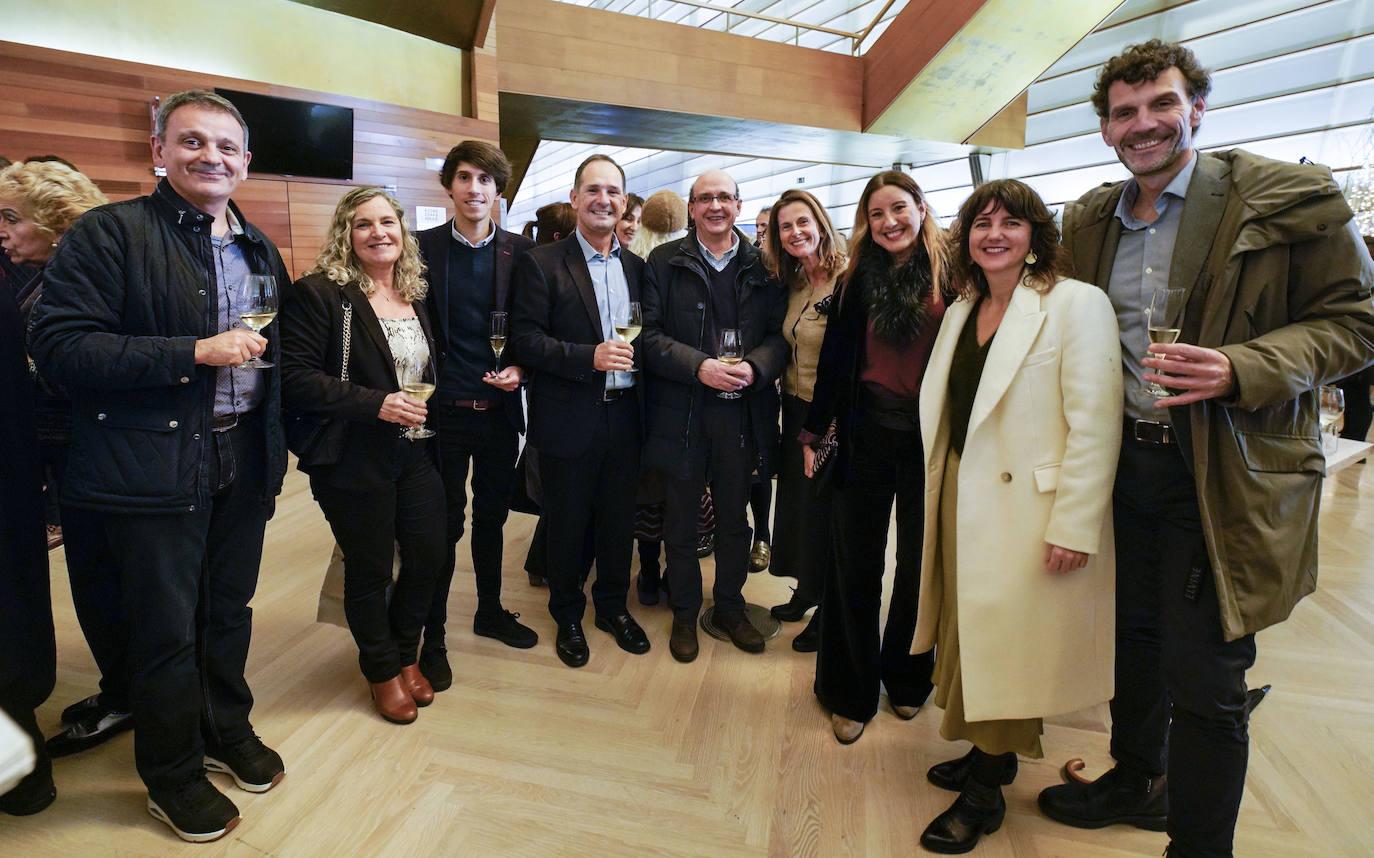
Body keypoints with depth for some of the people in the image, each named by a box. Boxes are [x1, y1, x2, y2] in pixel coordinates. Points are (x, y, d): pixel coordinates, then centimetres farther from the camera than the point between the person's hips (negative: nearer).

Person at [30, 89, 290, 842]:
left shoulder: (258, 247, 12)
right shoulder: (109, 233, -8)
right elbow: (60, 349, -16)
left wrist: (274, 451, 13)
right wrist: (196, 352, -23)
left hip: (242, 462, 6)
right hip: (156, 466, -5)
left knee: (229, 609, 19)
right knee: (167, 627, 8)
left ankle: (227, 730, 41)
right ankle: (171, 773, 29)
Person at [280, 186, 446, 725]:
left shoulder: (415, 295, 11)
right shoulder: (318, 293, -10)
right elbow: (295, 379, -17)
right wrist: (376, 404, -22)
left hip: (416, 453, 6)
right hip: (355, 460, -6)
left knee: (431, 555, 10)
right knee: (370, 569, 7)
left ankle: (406, 653, 37)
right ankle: (382, 669, 32)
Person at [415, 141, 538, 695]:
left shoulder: (520, 251, 3)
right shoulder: (423, 248, -2)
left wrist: (519, 369, -9)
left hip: (500, 408, 3)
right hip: (444, 411, -2)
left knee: (492, 515, 18)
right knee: (444, 524, 6)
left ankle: (490, 610, 38)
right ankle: (433, 638, 22)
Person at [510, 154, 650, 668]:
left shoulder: (636, 266, 10)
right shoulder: (542, 264, -6)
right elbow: (525, 339, -13)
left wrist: (635, 358, -4)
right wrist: (590, 357, -23)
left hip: (625, 418, 4)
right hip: (569, 421, -4)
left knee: (619, 521, 16)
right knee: (567, 525, 11)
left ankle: (613, 606, 37)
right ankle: (568, 616, 32)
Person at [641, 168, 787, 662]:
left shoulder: (763, 267, 7)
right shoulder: (664, 262, 2)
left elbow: (780, 336, 3)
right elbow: (649, 334, -5)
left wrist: (754, 367, -17)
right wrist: (698, 366, -18)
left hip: (742, 413, 2)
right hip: (681, 414, -1)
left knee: (735, 519, 15)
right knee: (681, 522, 11)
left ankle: (730, 605, 35)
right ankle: (684, 612, 29)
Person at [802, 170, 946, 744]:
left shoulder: (952, 277, 0)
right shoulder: (857, 281, 6)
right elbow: (834, 362, 7)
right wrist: (813, 432, 7)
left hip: (931, 438, -1)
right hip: (866, 434, 1)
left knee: (919, 563, 12)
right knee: (855, 567, 6)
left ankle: (905, 677, 35)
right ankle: (851, 693, 23)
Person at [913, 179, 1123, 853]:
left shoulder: (1077, 304, -10)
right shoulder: (962, 310, 11)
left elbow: (1095, 426, -15)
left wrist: (1075, 526, -18)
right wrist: (938, 494, 11)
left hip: (1027, 508, -6)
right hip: (962, 498, 7)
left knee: (1007, 642, 3)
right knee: (972, 630, 14)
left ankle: (986, 793, 20)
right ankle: (989, 753, 33)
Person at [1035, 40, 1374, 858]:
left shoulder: (1289, 199, -7)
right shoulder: (1091, 221, 9)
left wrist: (1238, 369, -23)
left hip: (1227, 476, -5)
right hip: (1125, 460, 5)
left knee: (1205, 679, 1)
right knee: (1136, 638, 20)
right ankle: (1136, 781, 43)